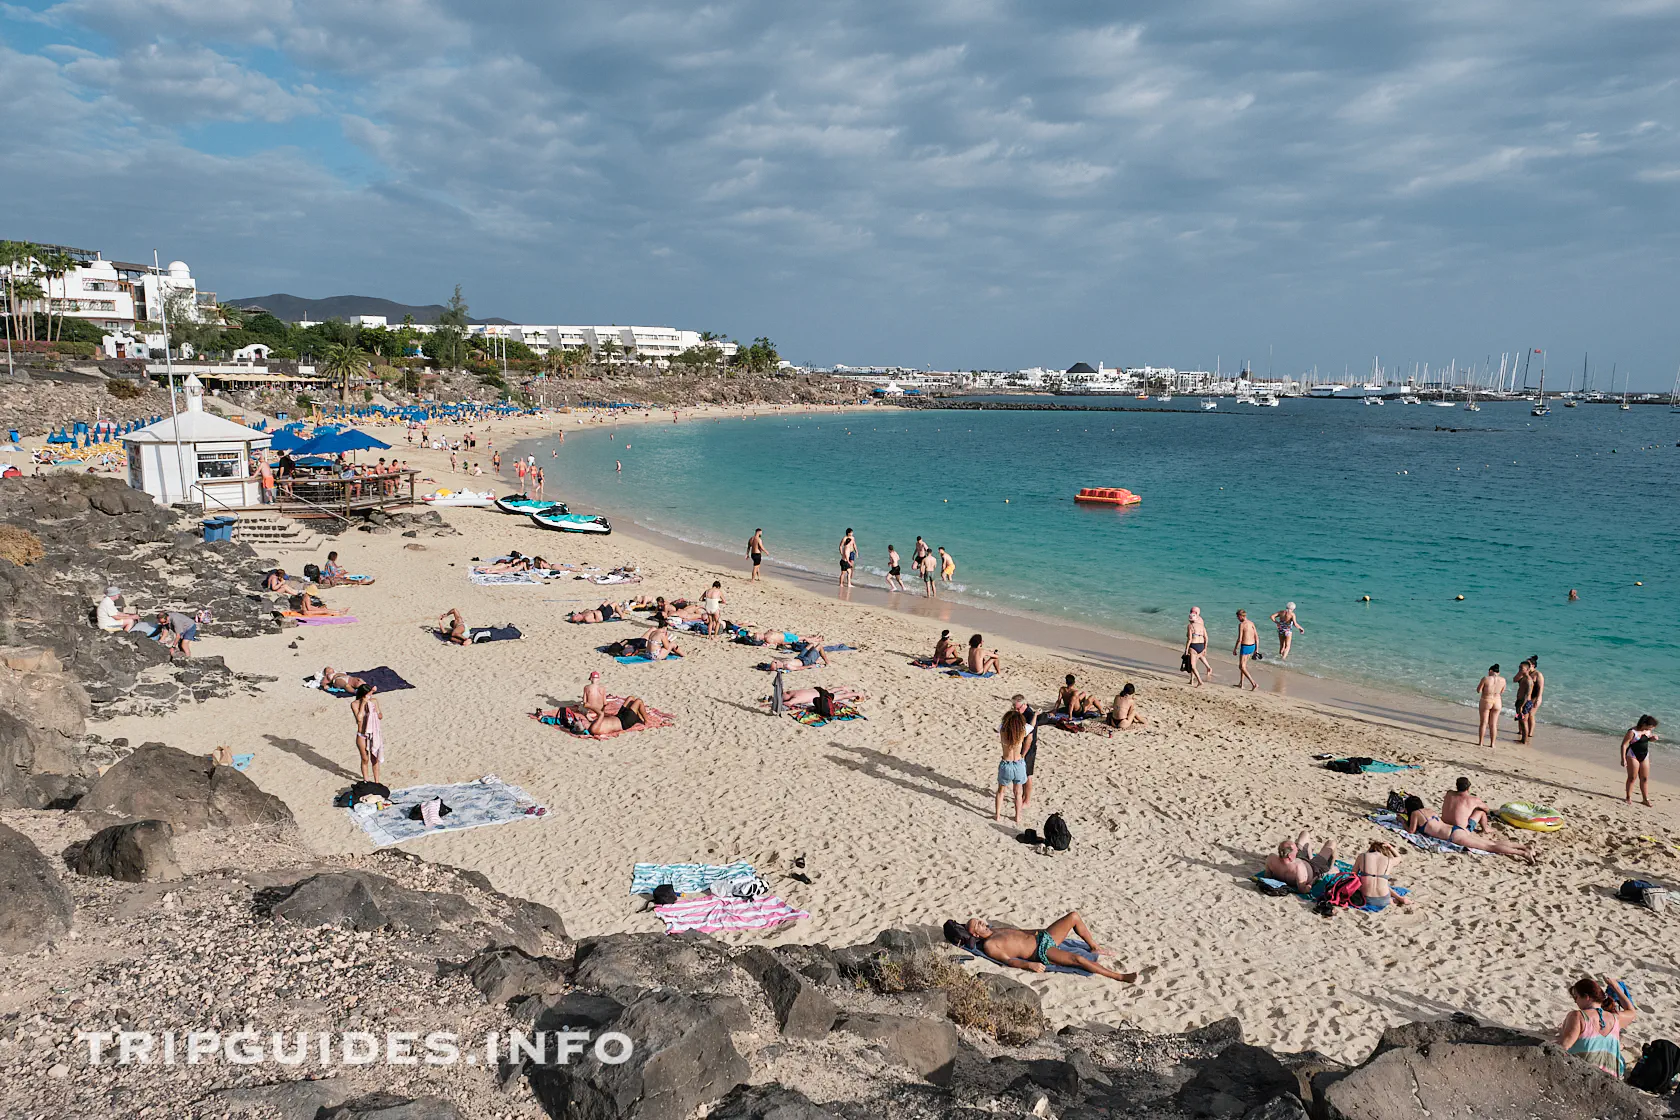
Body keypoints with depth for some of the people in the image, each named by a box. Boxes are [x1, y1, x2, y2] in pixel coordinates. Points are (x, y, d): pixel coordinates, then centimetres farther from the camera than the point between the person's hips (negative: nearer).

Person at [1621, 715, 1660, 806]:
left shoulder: (1648, 731, 2)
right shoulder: (1632, 732, -18)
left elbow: (1650, 738, 23)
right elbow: (1624, 745, -18)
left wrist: (1653, 738, -4)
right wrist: (1623, 759, -21)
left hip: (1644, 756, 7)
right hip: (1633, 756, -7)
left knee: (1645, 778, 9)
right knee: (1632, 777, 0)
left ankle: (1645, 798, 19)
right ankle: (1628, 797, 11)